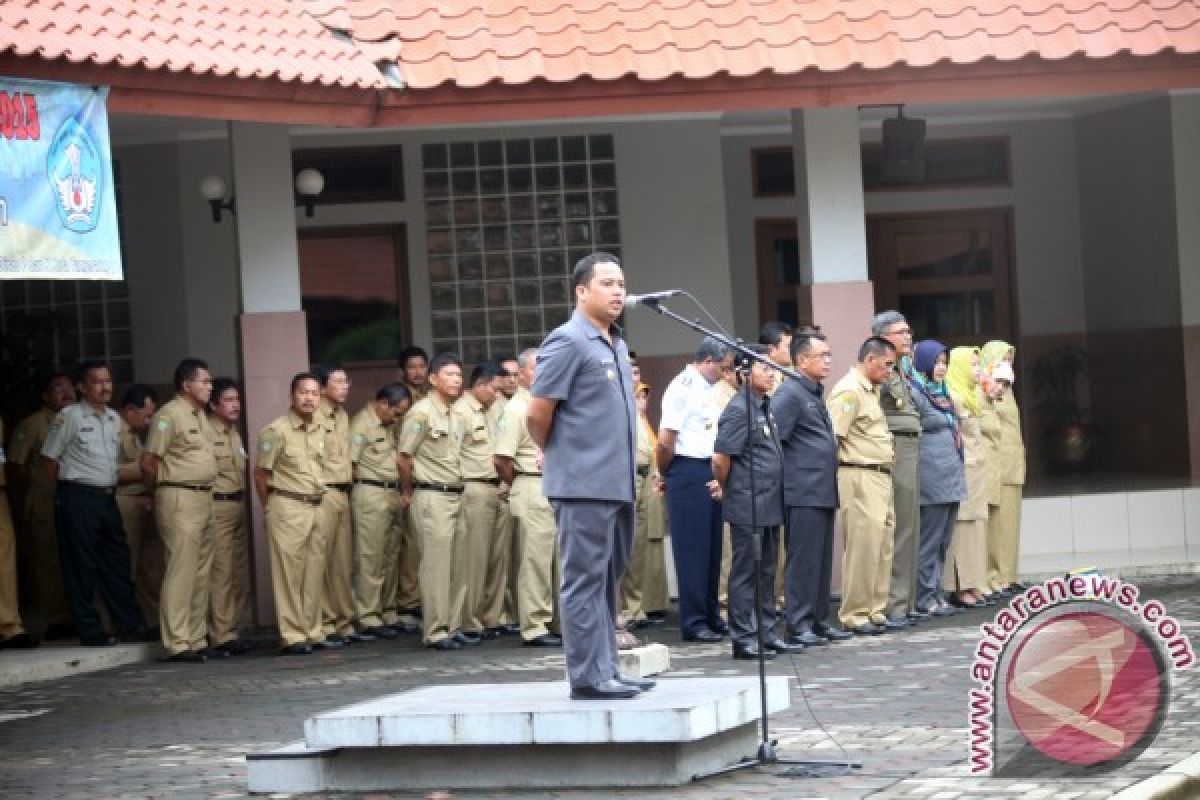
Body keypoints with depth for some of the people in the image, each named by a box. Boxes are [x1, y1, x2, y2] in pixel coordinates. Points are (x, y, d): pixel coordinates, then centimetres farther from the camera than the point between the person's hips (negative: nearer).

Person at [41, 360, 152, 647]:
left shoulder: (114, 419, 12)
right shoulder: (70, 416, -7)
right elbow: (50, 458, -3)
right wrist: (68, 489, 0)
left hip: (107, 497, 7)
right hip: (78, 499, -7)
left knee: (117, 563, 9)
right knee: (82, 567, -2)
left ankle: (130, 625, 14)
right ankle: (90, 631, 2)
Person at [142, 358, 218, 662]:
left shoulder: (200, 415, 17)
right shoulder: (169, 415, -10)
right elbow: (148, 464, -11)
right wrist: (167, 489, 3)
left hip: (204, 498, 9)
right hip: (180, 499, -9)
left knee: (201, 572, 10)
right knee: (181, 570, -10)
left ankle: (197, 640, 16)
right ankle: (177, 644, -10)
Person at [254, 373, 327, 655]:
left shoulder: (320, 431, 11)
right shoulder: (276, 431, -7)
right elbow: (261, 474, -2)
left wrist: (318, 500, 13)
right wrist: (269, 508, 4)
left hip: (316, 506, 6)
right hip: (287, 506, -6)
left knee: (314, 571, 8)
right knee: (289, 571, -5)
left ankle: (313, 632, 15)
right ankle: (292, 636, -4)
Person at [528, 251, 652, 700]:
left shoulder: (616, 344, 16)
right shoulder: (567, 341, -10)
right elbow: (537, 414, -11)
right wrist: (557, 456, 3)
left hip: (618, 484, 9)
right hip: (584, 484, -9)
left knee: (608, 580, 12)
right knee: (585, 579, -5)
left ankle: (605, 670, 18)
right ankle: (588, 675, -3)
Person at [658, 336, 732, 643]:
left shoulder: (711, 389, 14)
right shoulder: (682, 388, -12)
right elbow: (666, 441, -14)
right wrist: (666, 474, -1)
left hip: (712, 475, 8)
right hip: (688, 471, -8)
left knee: (713, 548, 13)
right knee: (692, 549, -3)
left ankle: (711, 616, 22)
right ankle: (693, 622, 3)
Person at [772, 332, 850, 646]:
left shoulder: (815, 394, 19)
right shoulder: (789, 394, -11)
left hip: (823, 493, 9)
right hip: (803, 493, -9)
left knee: (823, 560, 11)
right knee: (803, 559, -7)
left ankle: (819, 621, 17)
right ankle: (798, 625, -4)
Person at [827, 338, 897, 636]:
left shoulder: (871, 390, 21)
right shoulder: (848, 391, -12)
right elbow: (832, 438, -18)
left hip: (880, 478, 10)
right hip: (860, 479, -10)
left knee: (882, 547, 11)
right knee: (862, 547, -7)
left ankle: (875, 611, 18)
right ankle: (854, 615, -1)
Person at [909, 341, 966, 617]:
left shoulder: (943, 393, 17)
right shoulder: (914, 393, -10)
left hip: (952, 477, 9)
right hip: (931, 477, -9)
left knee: (943, 541, 10)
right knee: (929, 540, -5)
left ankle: (936, 593, 15)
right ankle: (925, 598, -1)